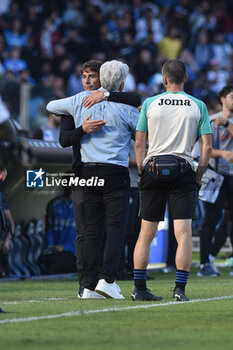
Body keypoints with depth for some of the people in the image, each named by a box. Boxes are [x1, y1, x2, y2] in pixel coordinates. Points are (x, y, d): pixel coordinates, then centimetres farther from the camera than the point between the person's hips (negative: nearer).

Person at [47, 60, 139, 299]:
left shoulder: (81, 100, 7)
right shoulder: (126, 108, -4)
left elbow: (51, 106, 24)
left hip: (89, 170, 4)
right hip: (116, 171, -4)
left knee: (92, 228, 6)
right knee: (116, 226, -6)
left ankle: (90, 285, 3)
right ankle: (107, 279, -19)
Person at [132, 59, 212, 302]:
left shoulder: (150, 104, 4)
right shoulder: (198, 106, 4)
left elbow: (139, 143, 3)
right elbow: (207, 146, 1)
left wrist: (142, 172, 11)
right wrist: (198, 177, 9)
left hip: (153, 169, 1)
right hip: (183, 170, -1)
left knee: (146, 233, 6)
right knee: (184, 233, -3)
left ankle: (139, 288, 5)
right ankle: (180, 289, -10)